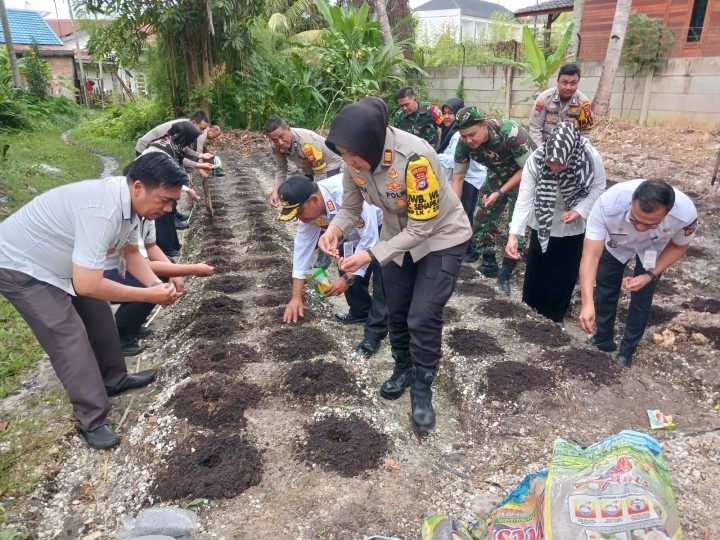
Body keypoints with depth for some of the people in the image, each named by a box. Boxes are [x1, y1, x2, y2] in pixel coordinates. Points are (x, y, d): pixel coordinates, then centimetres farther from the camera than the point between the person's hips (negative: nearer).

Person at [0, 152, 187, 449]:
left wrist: (157, 285, -13)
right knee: (70, 339, -9)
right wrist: (149, 295, -27)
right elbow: (87, 285, -37)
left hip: (58, 264, 9)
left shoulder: (128, 201, -10)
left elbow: (131, 253, 4)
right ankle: (92, 421, 5)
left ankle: (113, 379, 35)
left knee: (99, 315, 15)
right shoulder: (102, 210, -39)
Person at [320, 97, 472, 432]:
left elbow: (422, 227, -30)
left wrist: (372, 256, -34)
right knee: (396, 310, 13)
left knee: (423, 316, -9)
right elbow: (351, 207, -6)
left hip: (441, 237, -6)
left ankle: (422, 389, 12)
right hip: (398, 235, 6)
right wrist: (335, 230, -28)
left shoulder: (414, 157, -37)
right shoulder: (355, 158, -18)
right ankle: (403, 368, 37)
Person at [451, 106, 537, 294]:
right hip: (498, 175, 5)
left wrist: (500, 193, -29)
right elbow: (458, 177, -10)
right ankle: (489, 266, 19)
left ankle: (505, 274, 4)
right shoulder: (464, 143, -21)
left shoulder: (510, 132, -36)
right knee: (481, 219, 1)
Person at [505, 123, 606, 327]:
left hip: (574, 225, 1)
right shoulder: (535, 160, -32)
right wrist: (513, 234, -38)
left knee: (566, 272, 11)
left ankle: (556, 314, 31)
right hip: (543, 223, 0)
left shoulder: (591, 158, -30)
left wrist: (579, 210, -27)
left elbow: (598, 188, -12)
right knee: (536, 269, 9)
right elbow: (524, 199, -30)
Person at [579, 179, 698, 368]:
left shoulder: (686, 214, -39)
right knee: (605, 291, 11)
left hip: (654, 248, 0)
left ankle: (628, 349, 29)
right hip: (615, 242, 0)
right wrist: (587, 303, -54)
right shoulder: (608, 204, -47)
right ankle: (603, 340, 35)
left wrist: (650, 275, -26)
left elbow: (678, 246, -15)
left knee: (641, 299, 5)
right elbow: (591, 255, -45)